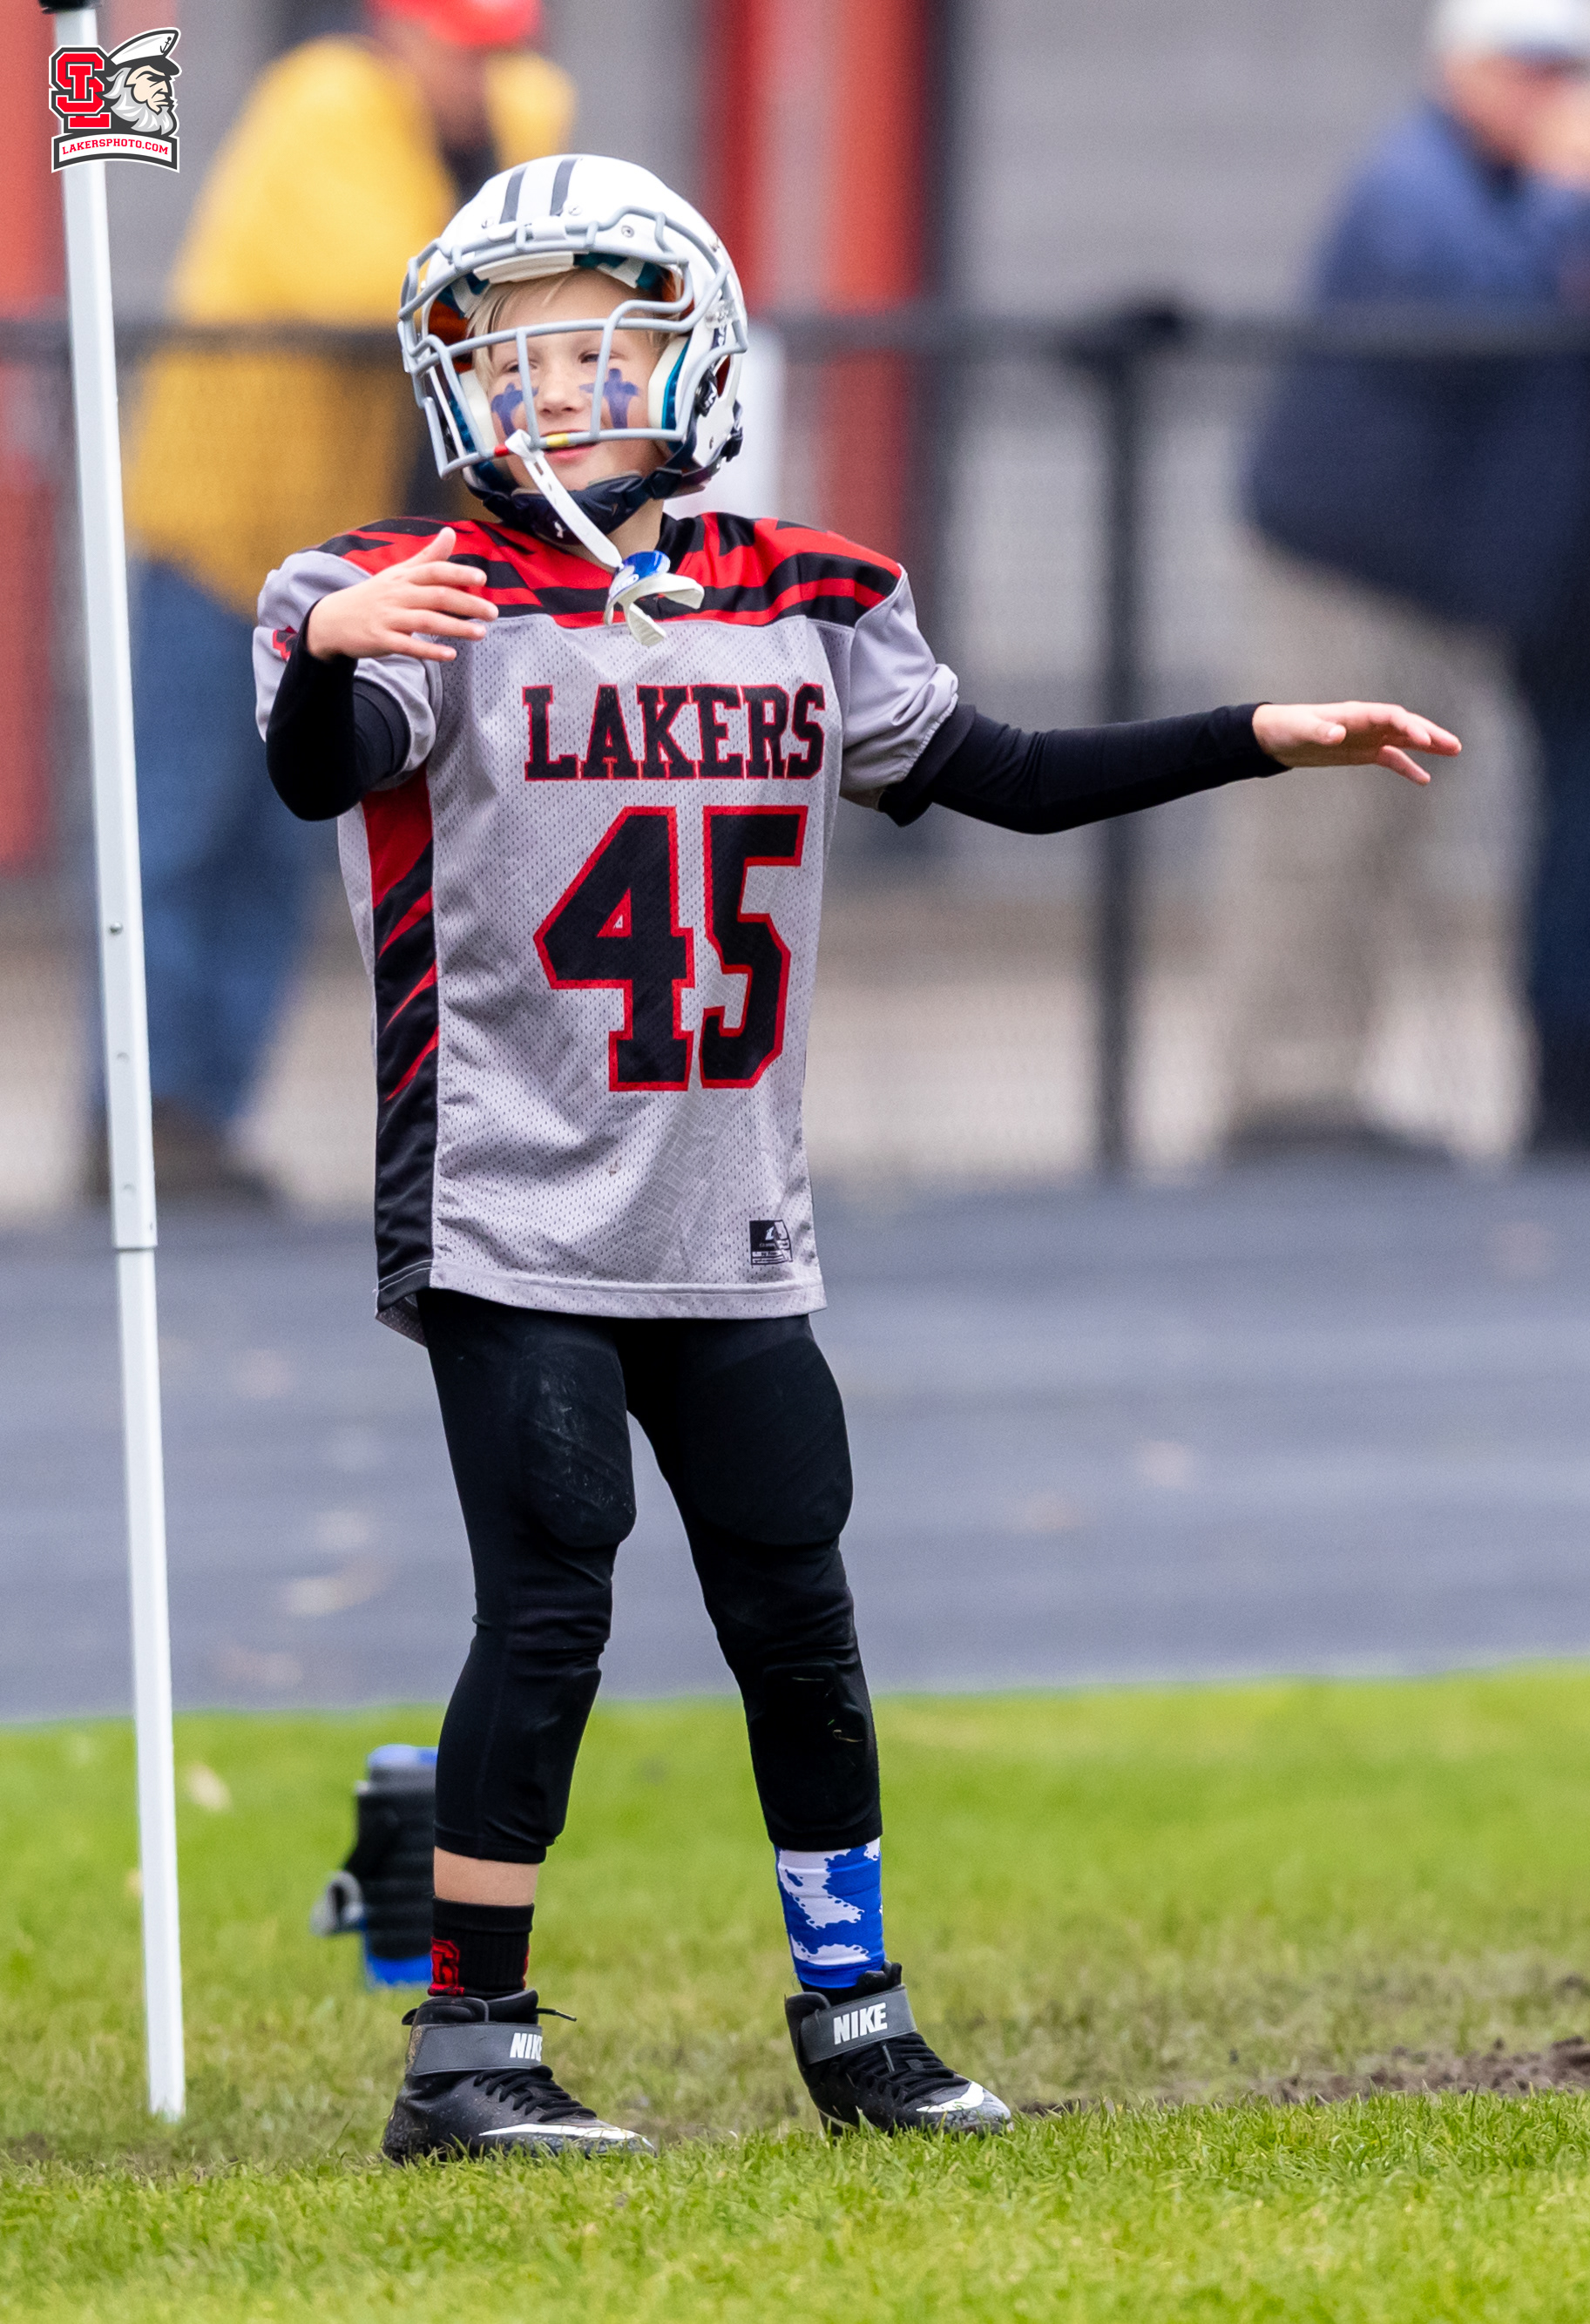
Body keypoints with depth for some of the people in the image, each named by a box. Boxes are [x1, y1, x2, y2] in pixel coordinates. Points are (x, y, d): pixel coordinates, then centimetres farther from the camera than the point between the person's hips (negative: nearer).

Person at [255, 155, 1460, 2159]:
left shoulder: (807, 607, 9)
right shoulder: (433, 601, -8)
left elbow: (1017, 781, 15)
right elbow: (323, 778, -27)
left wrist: (1273, 739, 8)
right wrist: (330, 646, -49)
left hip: (731, 1239, 5)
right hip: (511, 1225, -5)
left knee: (797, 1622, 7)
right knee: (546, 1616, -9)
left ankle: (853, 2023, 20)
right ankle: (466, 2062, -3)